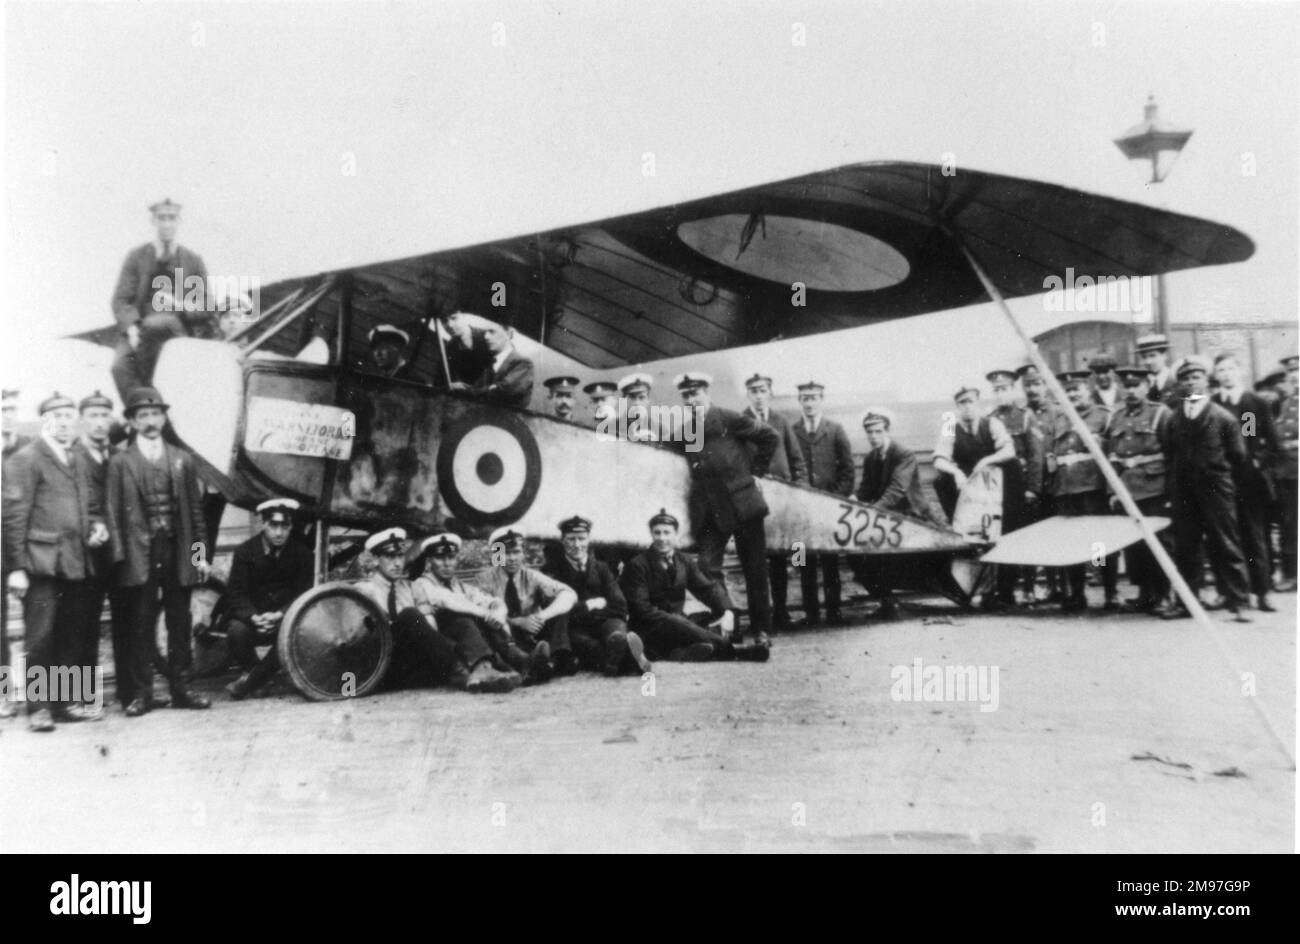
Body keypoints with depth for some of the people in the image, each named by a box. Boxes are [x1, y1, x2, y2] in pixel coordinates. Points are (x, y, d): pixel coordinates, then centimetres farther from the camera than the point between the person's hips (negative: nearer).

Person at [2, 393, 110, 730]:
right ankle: (38, 708, 3)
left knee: (71, 636, 8)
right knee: (40, 637, -4)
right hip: (42, 563, -6)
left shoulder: (78, 463, 18)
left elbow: (91, 507, 27)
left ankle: (67, 702, 16)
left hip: (76, 563, 6)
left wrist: (97, 525, 4)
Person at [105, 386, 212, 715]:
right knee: (140, 624, 1)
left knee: (180, 624, 7)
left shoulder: (183, 460, 10)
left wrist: (201, 553, 5)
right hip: (141, 555, -2)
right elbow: (114, 512, -1)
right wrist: (120, 556, -9)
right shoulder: (120, 463, 3)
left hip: (178, 553, 2)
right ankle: (141, 693, 8)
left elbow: (195, 510, 10)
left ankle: (181, 689, 15)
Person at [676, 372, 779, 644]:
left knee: (755, 570, 4)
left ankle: (761, 629, 16)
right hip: (708, 511, 3)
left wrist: (755, 468, 2)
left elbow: (770, 437, 1)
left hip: (742, 503, -3)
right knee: (708, 568, -7)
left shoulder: (729, 419, -3)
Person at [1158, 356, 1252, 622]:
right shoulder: (1173, 421, 8)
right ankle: (1185, 602, 13)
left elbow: (1238, 457, 1)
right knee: (1185, 547, 6)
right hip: (1183, 493, 3)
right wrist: (1174, 485, 4)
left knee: (1226, 545, -2)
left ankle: (1238, 602, 2)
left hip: (1216, 490, -3)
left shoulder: (1223, 418, -1)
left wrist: (1226, 484, 2)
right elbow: (1169, 456, 10)